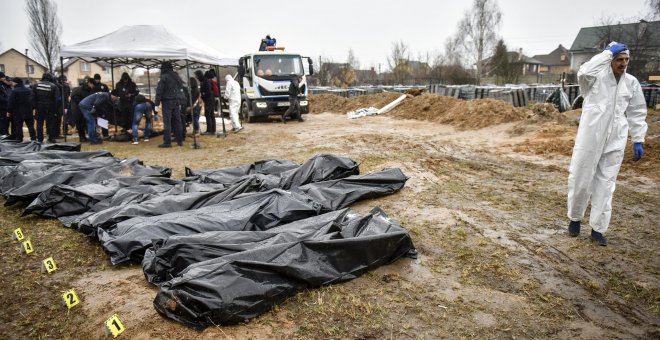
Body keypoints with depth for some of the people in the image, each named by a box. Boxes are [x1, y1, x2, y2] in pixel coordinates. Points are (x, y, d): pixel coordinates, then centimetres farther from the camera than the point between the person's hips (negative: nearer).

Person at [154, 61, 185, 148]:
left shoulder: (164, 77, -9)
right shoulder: (177, 77, 13)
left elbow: (159, 90, -11)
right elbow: (181, 89, 17)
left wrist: (157, 102, -8)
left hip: (167, 101, -6)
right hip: (177, 102, 7)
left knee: (167, 122, -5)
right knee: (177, 121, 11)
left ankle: (167, 142, -7)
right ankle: (180, 140, 14)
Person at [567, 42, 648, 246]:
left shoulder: (632, 83, 8)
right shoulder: (597, 77, -3)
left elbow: (637, 113, 13)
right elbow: (584, 72, -28)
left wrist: (638, 140, 9)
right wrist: (607, 52, -17)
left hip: (615, 141, 4)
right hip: (590, 139, -3)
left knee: (605, 184, 6)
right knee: (581, 180, 3)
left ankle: (598, 229, 13)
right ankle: (575, 219, 24)